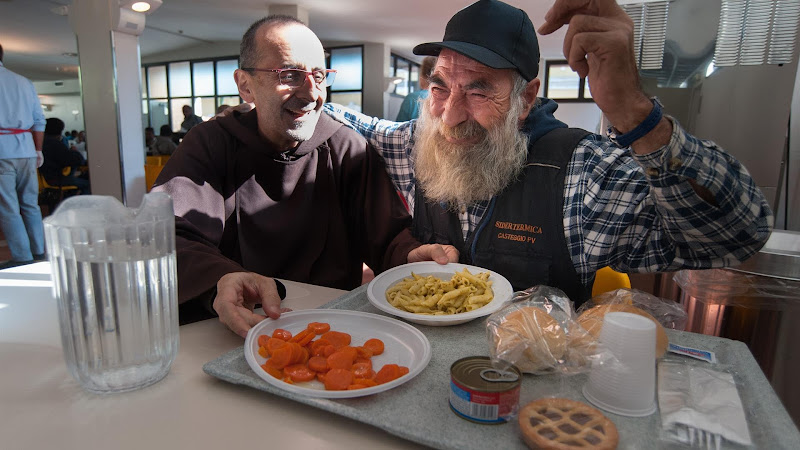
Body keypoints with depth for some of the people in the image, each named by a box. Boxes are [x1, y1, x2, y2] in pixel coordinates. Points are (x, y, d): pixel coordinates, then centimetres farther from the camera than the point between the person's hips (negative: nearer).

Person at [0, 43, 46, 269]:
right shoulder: (24, 82, 13)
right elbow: (39, 121, 12)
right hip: (26, 150, 5)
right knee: (30, 203, 11)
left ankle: (22, 257, -2)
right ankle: (39, 252, 13)